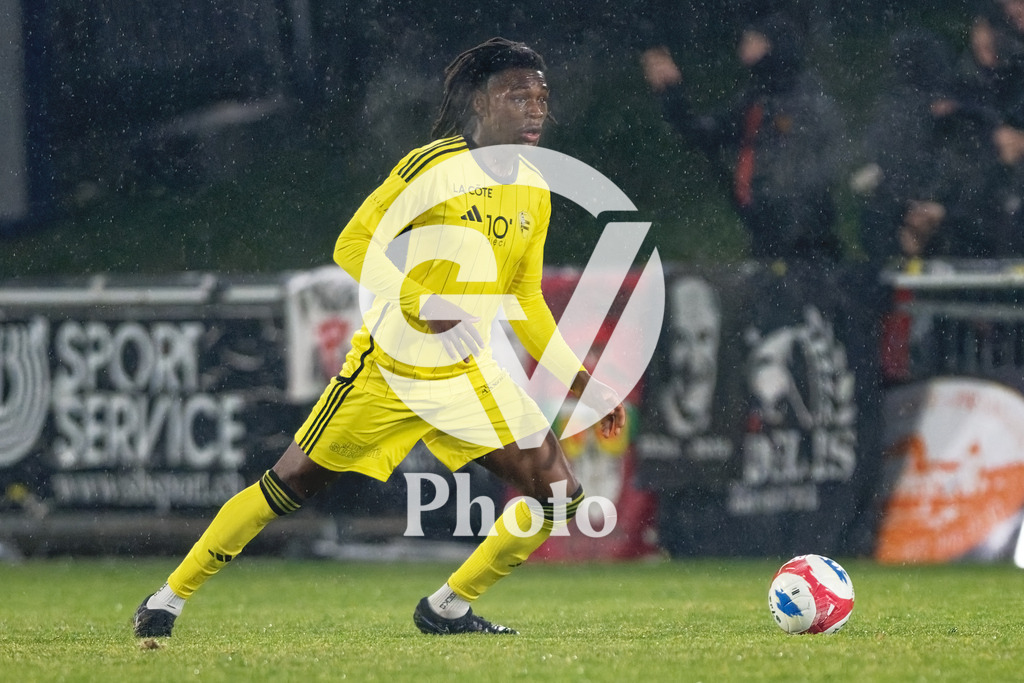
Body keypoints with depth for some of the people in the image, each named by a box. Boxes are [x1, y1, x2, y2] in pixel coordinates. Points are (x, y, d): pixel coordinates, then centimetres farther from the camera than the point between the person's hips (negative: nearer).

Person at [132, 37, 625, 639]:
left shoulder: (534, 191, 7)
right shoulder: (433, 166, -14)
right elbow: (353, 246, -15)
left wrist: (583, 382, 12)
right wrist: (421, 304, -28)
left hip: (471, 374, 6)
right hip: (389, 365, -6)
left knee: (559, 494, -6)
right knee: (291, 484, -2)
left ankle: (449, 609, 9)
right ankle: (169, 598, 13)